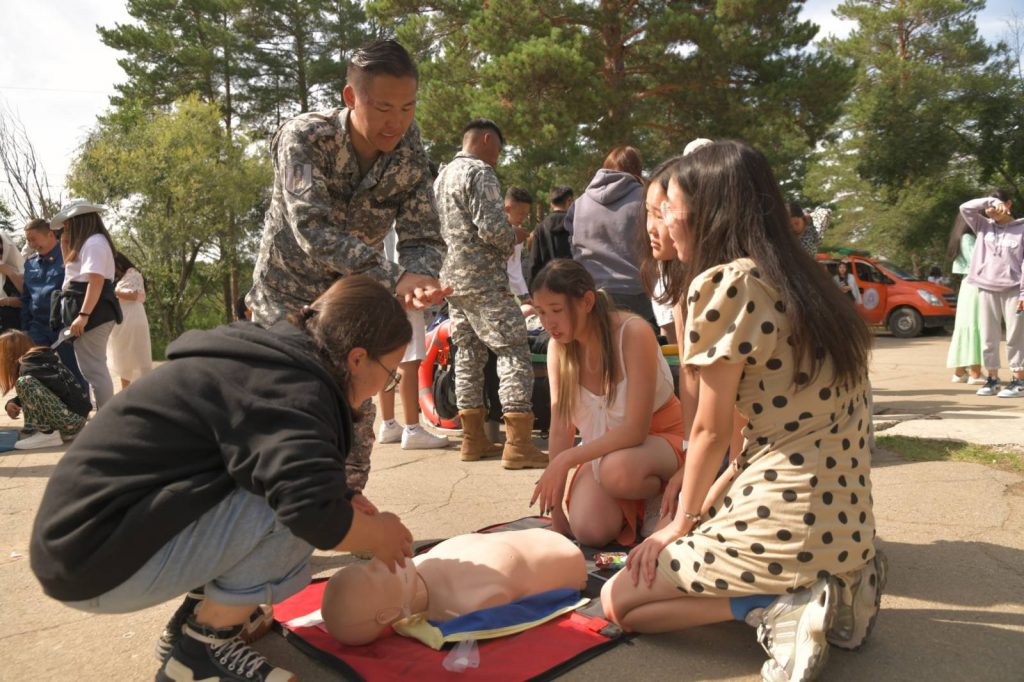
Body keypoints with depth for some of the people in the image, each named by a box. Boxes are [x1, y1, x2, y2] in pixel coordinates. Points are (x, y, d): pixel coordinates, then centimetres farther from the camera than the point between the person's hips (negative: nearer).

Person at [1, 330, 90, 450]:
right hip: (76, 416, 10)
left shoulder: (28, 366, -10)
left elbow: (61, 388, -23)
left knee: (24, 382, -19)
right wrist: (12, 403, 2)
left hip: (71, 419, -10)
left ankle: (48, 435, -13)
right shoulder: (39, 359, 17)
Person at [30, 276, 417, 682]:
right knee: (300, 514, -21)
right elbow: (319, 517, -34)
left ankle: (196, 618, 14)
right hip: (99, 558, -10)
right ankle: (203, 648, -2)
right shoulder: (287, 386, -23)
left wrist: (343, 499, 4)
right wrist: (379, 534, -13)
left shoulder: (275, 358, 7)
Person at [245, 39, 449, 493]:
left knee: (356, 421, 7)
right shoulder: (305, 137, -24)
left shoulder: (410, 153, -12)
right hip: (289, 297, -3)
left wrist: (420, 278, -38)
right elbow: (313, 230, -36)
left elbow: (422, 237, -14)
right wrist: (396, 279, -47)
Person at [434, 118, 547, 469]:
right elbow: (492, 227, -21)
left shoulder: (442, 176, 19)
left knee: (469, 353, 11)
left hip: (451, 278, 9)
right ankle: (518, 443, -11)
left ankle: (473, 439, 15)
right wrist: (513, 238, 0)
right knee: (514, 351, -7)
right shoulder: (480, 172, -10)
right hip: (483, 279, -9)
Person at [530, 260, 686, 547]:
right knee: (589, 530, -20)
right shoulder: (558, 349, -8)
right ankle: (632, 509, 14)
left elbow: (635, 429, -26)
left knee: (617, 470, -38)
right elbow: (560, 429, -6)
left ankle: (661, 499, -3)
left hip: (658, 438, -4)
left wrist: (565, 460, -27)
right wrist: (555, 506, -8)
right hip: (603, 448, 5)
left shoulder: (633, 333, -25)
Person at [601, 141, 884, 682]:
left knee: (618, 601, 8)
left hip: (786, 521, -8)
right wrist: (705, 501, 16)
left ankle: (779, 607, -7)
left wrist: (682, 523, 4)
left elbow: (711, 431, -11)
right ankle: (832, 584, 12)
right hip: (846, 521, 9)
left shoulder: (723, 283, -16)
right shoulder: (802, 279, 10)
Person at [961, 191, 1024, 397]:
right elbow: (965, 208, -1)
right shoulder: (984, 226, 10)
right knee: (988, 337, 6)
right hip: (987, 289, 3)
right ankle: (992, 379, 13)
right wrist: (988, 201, -13)